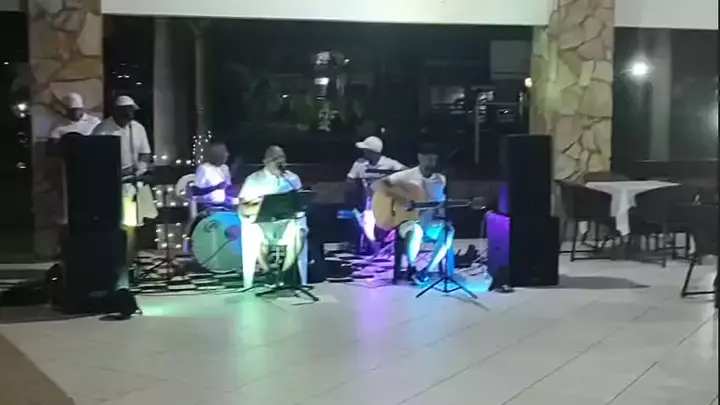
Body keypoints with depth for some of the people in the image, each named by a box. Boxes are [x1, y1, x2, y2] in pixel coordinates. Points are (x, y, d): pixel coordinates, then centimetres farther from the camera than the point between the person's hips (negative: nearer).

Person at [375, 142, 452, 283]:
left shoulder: (441, 179, 8)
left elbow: (443, 204, 10)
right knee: (416, 231, -39)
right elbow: (380, 185, -7)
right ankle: (412, 267, -11)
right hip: (408, 219, -3)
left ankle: (427, 271, -16)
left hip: (431, 222, 3)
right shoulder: (407, 175, -3)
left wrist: (444, 212, -15)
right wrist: (403, 198, -19)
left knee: (448, 231, -29)